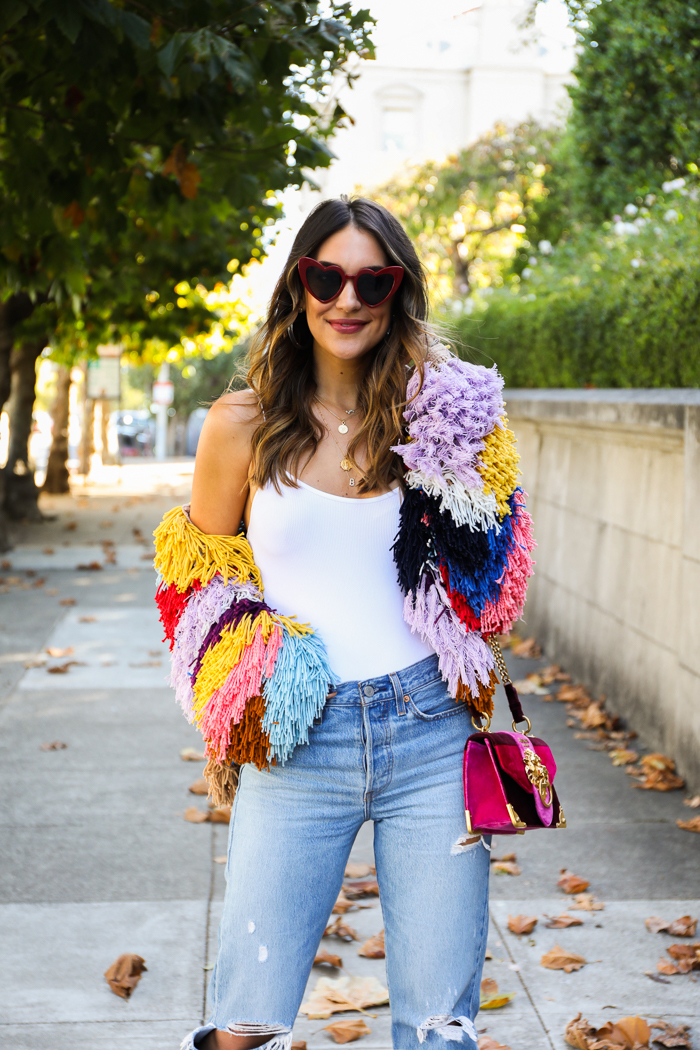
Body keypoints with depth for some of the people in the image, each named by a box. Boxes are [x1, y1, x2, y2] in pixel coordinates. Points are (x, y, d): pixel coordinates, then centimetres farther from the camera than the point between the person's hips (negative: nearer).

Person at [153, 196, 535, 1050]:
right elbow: (200, 587, 11)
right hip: (296, 749, -1)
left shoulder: (441, 418, 4)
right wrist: (233, 713, 3)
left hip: (430, 732, 1)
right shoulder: (243, 424, 1)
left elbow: (489, 583, 12)